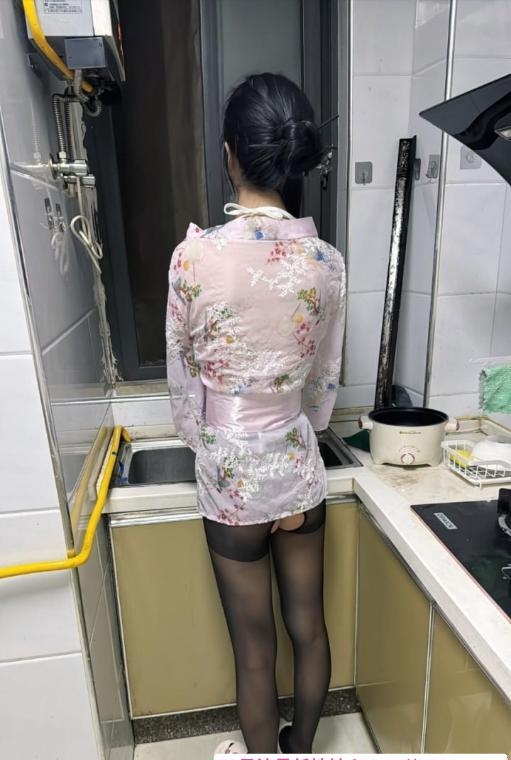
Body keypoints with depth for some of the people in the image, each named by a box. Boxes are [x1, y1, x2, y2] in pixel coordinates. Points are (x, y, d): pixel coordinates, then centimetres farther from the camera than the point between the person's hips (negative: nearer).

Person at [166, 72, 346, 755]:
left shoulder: (197, 255, -18)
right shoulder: (328, 261, -7)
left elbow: (182, 374, -6)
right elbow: (324, 381, 2)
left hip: (234, 475, -3)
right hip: (300, 468, 4)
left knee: (255, 649, 18)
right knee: (309, 630, 24)